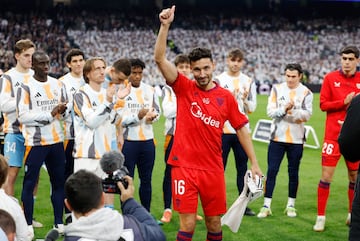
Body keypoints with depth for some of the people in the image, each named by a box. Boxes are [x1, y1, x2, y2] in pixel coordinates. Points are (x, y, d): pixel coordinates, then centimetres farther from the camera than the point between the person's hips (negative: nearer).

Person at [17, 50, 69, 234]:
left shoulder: (58, 85, 10)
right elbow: (23, 116, -15)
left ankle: (59, 223, 18)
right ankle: (28, 224, 6)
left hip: (57, 140, 5)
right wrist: (50, 114, -17)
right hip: (35, 141, -5)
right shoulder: (26, 87, -7)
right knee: (29, 183, -2)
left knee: (59, 182, 9)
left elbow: (65, 113, 15)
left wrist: (63, 112, -9)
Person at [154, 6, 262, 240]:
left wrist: (254, 163, 6)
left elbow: (242, 129, 9)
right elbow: (160, 58, -11)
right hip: (184, 166, -2)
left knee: (214, 222, 9)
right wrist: (165, 26, -21)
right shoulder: (184, 88, 0)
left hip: (213, 168, 2)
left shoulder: (226, 97, 4)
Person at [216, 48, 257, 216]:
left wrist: (245, 100, -13)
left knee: (242, 168, 7)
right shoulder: (219, 80, -2)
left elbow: (252, 109, 7)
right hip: (222, 131, -3)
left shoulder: (249, 81, 8)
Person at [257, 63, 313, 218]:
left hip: (296, 139, 0)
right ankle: (266, 206, 3)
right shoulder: (277, 89, 3)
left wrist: (292, 111, -26)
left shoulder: (306, 92, -1)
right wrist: (284, 109, -20)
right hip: (277, 137, 0)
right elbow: (270, 112, -4)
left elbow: (307, 114, -11)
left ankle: (291, 205, 19)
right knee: (271, 171, -1)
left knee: (293, 172, 7)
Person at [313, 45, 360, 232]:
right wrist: (344, 102, -16)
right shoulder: (331, 78, -1)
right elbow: (323, 104, -4)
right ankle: (320, 217, 4)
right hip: (334, 134, -2)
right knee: (326, 175, -4)